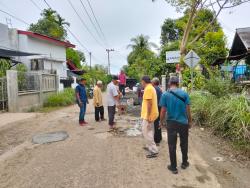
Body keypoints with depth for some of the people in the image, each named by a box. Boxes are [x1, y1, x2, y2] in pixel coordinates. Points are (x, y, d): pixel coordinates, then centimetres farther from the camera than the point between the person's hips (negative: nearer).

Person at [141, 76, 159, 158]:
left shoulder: (148, 89, -19)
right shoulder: (151, 88, 13)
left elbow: (149, 103, -24)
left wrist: (148, 116, -23)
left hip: (149, 115, -10)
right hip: (151, 113, 10)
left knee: (146, 132, -4)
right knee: (150, 131, 20)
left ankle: (154, 151, 0)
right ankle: (150, 146, 33)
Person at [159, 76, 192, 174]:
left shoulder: (165, 95, -8)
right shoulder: (184, 94, -5)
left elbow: (163, 111, -7)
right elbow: (188, 109, -2)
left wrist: (161, 122, 7)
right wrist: (190, 121, 11)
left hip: (171, 123, -1)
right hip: (183, 122, 2)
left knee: (172, 145, 10)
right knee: (184, 144, 19)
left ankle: (173, 167, 19)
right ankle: (184, 163, 36)